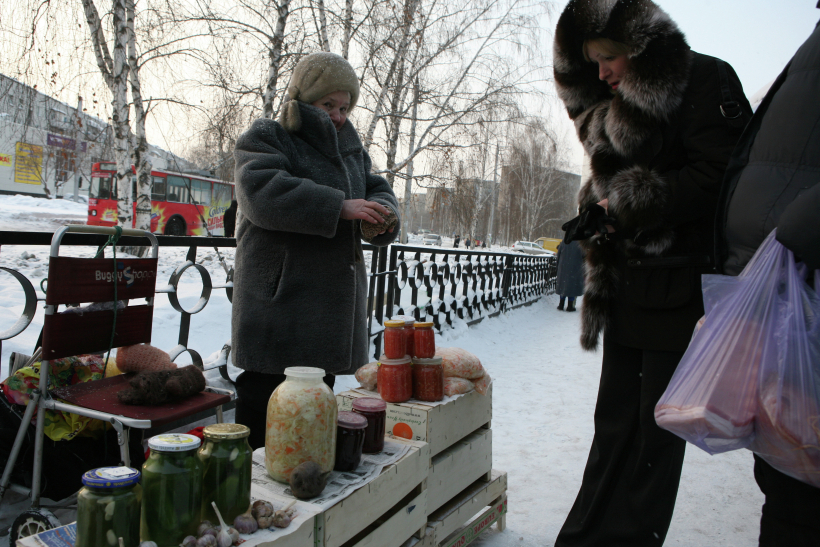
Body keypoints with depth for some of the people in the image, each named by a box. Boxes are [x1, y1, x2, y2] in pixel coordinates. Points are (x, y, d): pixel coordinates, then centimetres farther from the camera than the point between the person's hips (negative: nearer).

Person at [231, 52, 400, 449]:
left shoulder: (349, 147, 20)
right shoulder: (265, 139, -2)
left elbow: (377, 189, 21)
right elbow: (263, 192, -20)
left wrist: (380, 211, -5)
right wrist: (340, 207, -25)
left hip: (333, 297, 7)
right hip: (278, 296, -7)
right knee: (266, 396, -6)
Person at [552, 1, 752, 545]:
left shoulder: (704, 80, -4)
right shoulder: (616, 106, 19)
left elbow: (718, 176, -14)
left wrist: (625, 207, -12)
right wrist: (597, 214, 3)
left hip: (679, 289, -7)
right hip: (625, 288, 7)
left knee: (657, 425, 1)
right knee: (614, 419, 11)